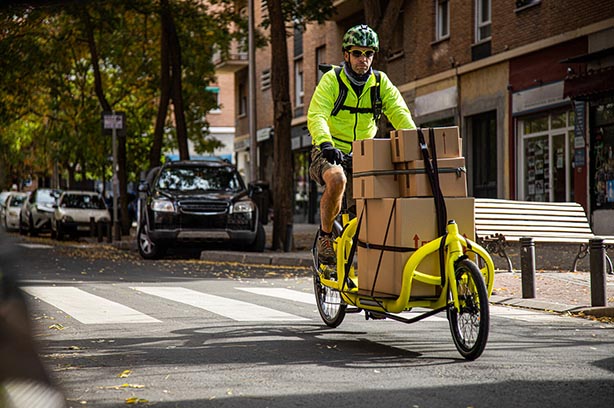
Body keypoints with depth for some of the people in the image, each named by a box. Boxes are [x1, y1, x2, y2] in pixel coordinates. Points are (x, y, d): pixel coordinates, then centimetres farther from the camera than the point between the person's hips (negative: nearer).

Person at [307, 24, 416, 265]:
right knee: (337, 179, -35)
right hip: (329, 153, -4)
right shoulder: (331, 80, -8)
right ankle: (325, 236, -13)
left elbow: (399, 113, -9)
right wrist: (326, 143, -41)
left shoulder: (381, 82, 2)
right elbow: (316, 116, -21)